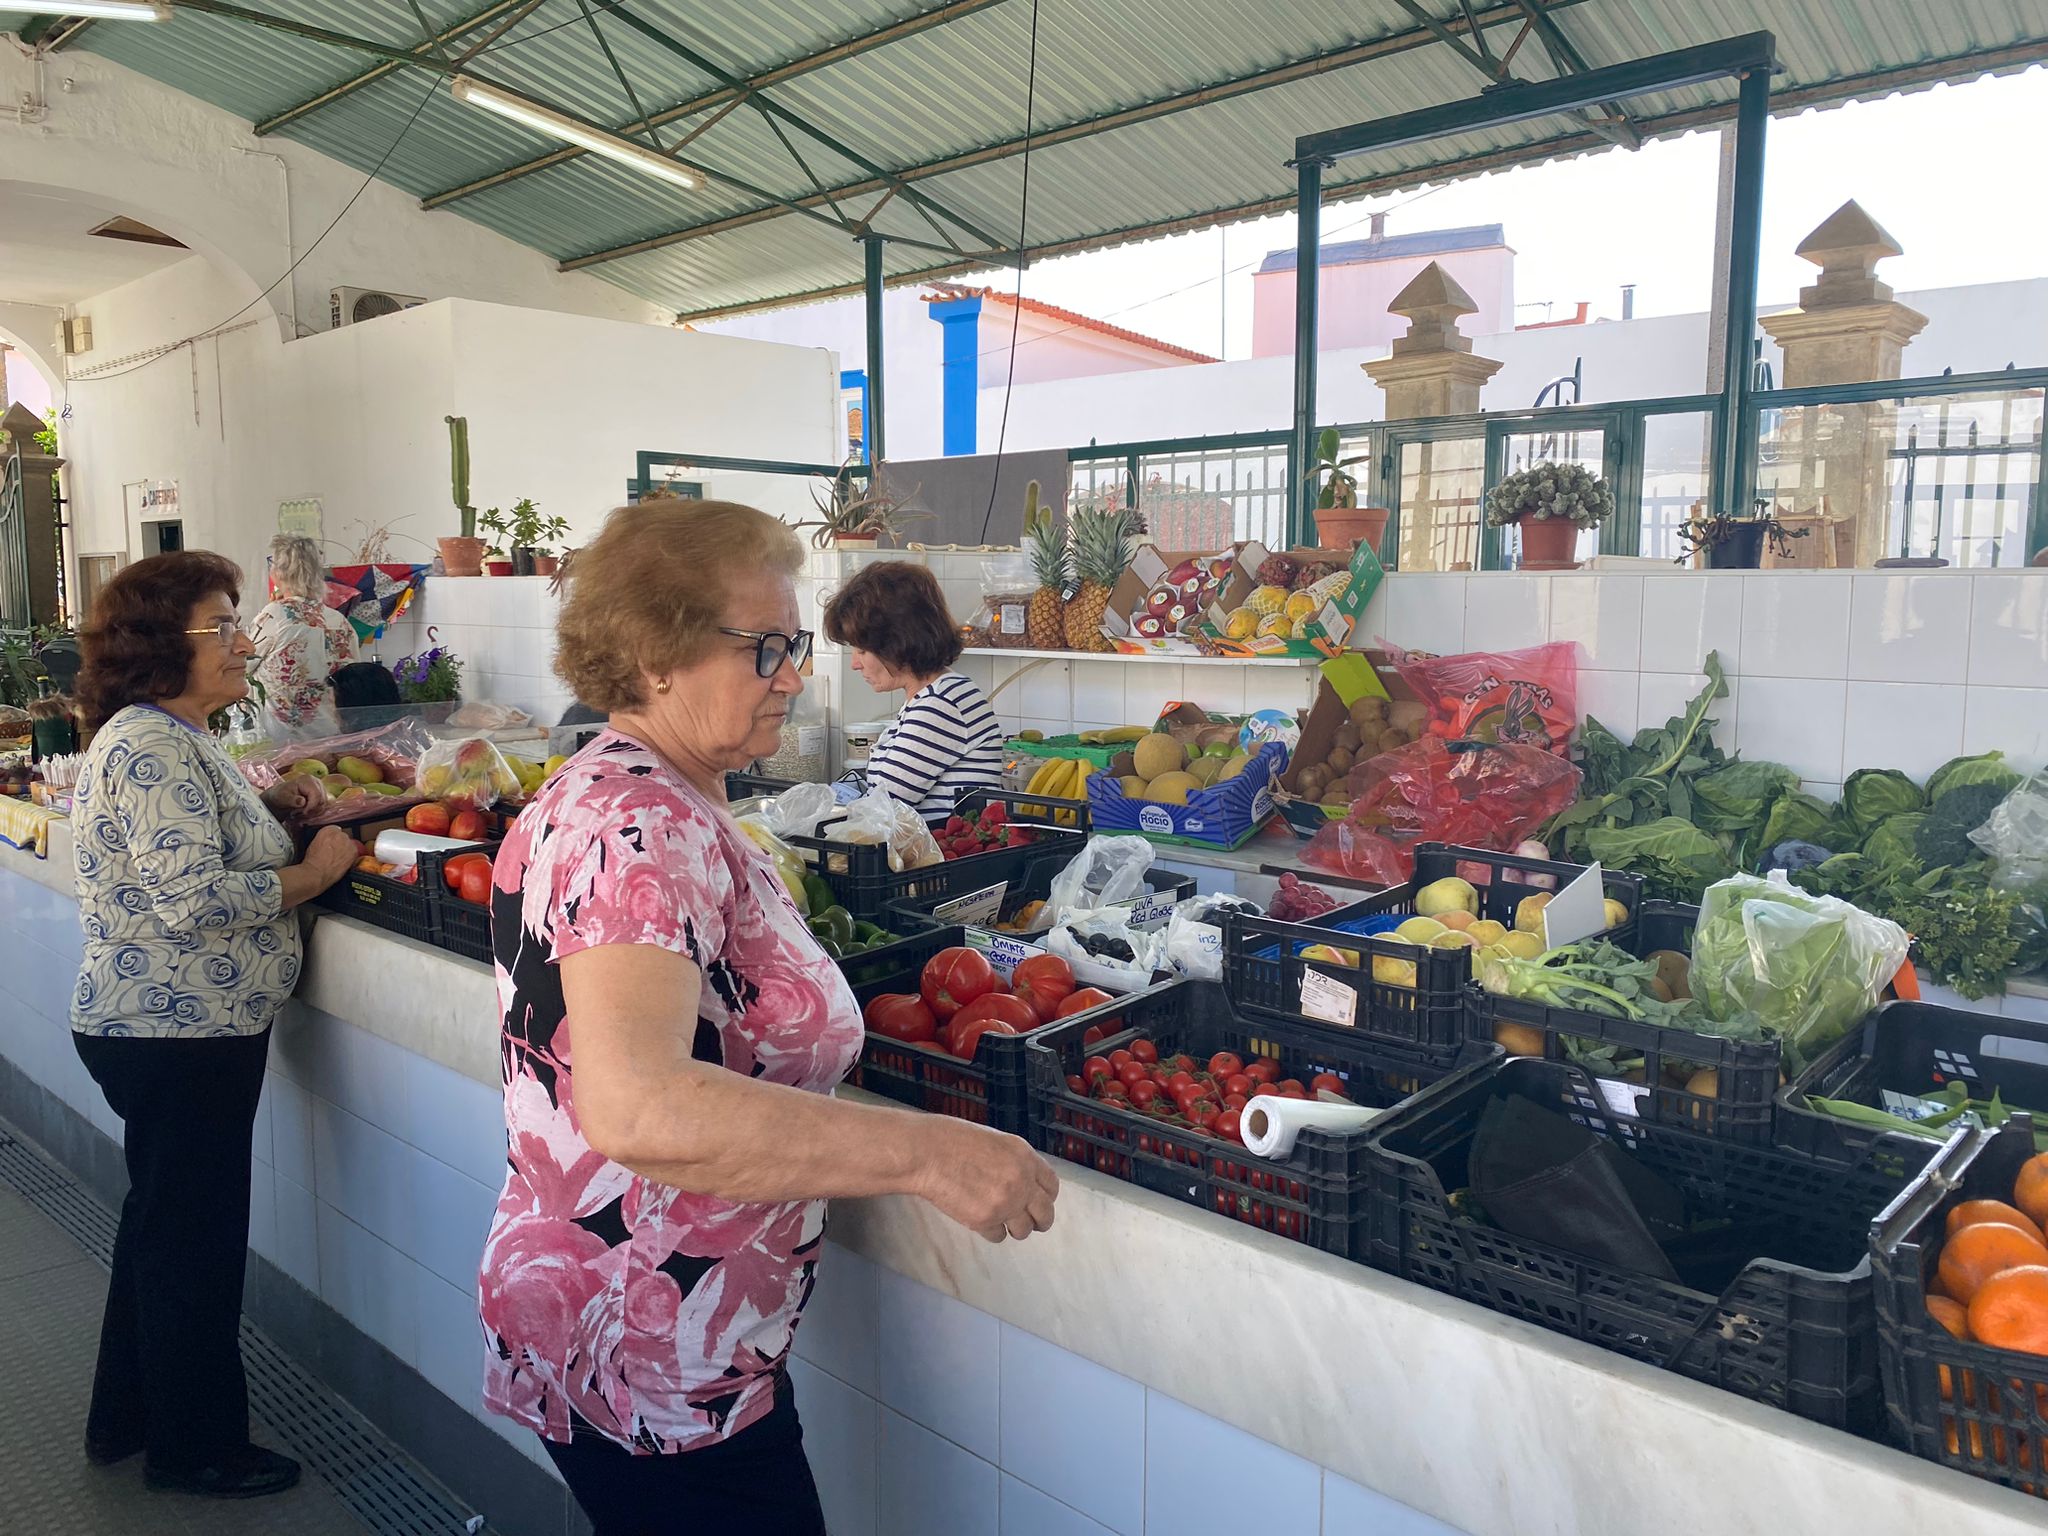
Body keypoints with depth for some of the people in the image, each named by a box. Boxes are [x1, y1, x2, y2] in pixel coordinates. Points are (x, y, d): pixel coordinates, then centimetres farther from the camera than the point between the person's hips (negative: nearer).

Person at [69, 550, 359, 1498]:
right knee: (195, 1241, 5)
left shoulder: (169, 736, 11)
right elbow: (194, 898, -28)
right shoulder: (152, 747, -21)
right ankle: (196, 1449, 23)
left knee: (161, 1226, 22)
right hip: (180, 1038, -11)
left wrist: (265, 806, 11)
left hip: (160, 1028, 11)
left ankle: (127, 1419, 40)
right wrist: (315, 870, -17)